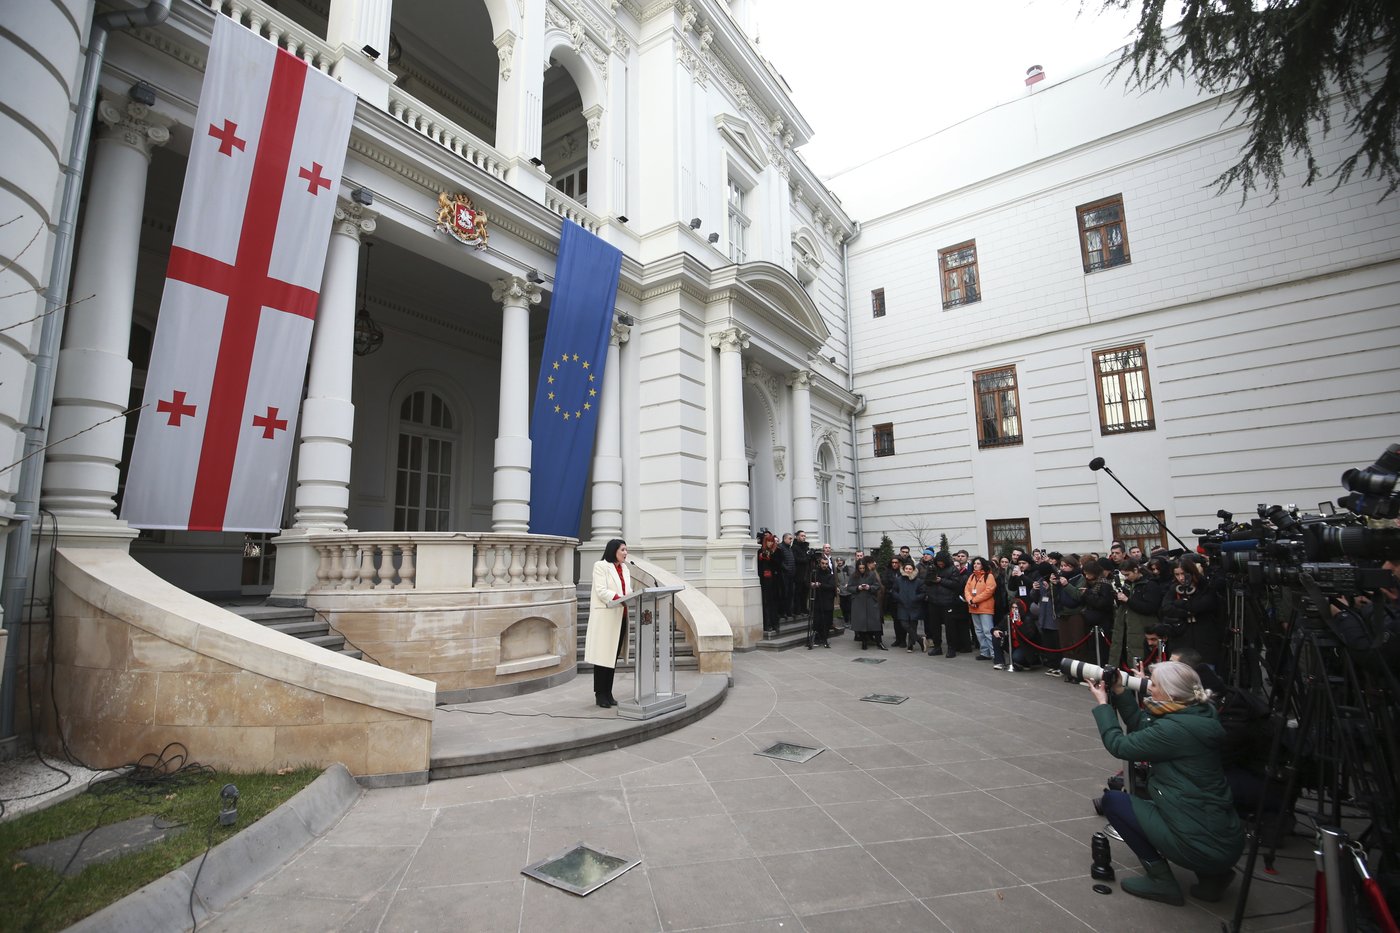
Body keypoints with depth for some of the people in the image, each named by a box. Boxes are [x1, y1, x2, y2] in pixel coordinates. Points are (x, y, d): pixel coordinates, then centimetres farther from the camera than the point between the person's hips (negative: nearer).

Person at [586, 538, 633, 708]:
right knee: (602, 656, -1)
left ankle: (608, 693, 19)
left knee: (614, 656, 10)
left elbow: (628, 591, 15)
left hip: (620, 617, 7)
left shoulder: (625, 569, 16)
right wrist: (620, 598, -25)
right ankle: (600, 695, 9)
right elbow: (601, 591, -15)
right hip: (605, 618, -7)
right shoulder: (601, 566, -5)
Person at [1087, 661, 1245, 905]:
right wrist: (1119, 692, 7)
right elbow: (1143, 728, 12)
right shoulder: (1197, 716, 1)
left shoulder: (1174, 729, -24)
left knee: (1112, 800, 4)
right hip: (1227, 840, 8)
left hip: (1203, 846, -8)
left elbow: (1119, 745, -12)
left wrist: (1102, 704, -1)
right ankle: (1212, 875, 17)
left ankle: (1161, 880, 5)